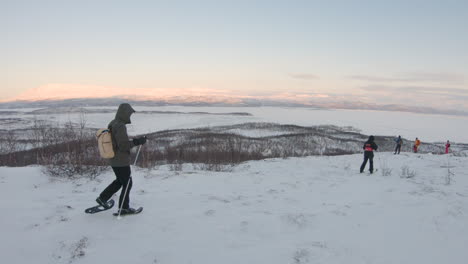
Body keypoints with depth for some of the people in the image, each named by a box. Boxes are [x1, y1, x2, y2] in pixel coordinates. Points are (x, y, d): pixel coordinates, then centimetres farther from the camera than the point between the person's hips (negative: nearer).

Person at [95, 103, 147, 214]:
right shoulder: (120, 126, -23)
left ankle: (102, 198, 26)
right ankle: (124, 208, 17)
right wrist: (137, 142, -18)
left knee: (119, 181, 25)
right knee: (127, 183, 6)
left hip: (113, 159, 9)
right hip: (121, 160, -9)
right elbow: (123, 145, -26)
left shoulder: (112, 123, 8)